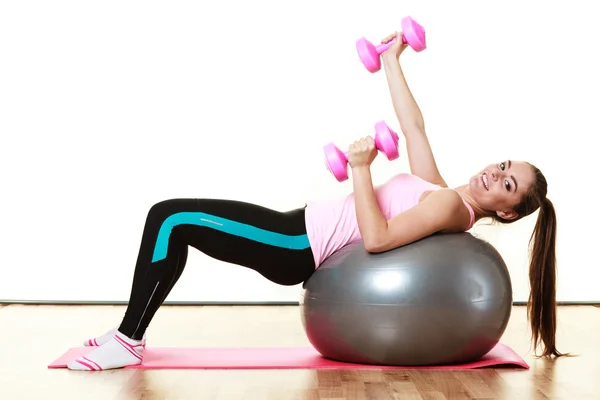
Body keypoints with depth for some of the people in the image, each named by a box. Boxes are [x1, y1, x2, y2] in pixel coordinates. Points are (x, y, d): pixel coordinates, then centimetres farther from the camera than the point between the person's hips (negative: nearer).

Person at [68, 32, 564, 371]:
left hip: (298, 247, -9)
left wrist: (361, 168, -19)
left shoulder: (450, 207, -11)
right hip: (300, 229, 9)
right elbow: (413, 125, 21)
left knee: (172, 219, -16)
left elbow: (376, 238, -23)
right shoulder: (440, 189, 15)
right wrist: (392, 62, 23)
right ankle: (129, 330, 13)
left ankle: (129, 341, -5)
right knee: (169, 216, 6)